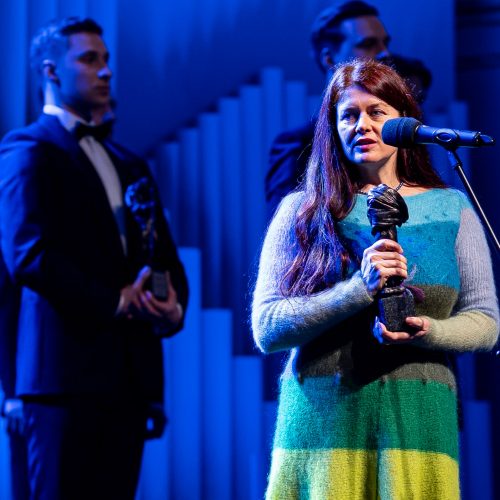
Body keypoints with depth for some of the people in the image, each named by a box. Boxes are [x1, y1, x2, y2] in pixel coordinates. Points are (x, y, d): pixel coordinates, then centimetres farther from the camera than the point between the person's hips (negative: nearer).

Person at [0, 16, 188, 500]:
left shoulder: (129, 164, 22)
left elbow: (165, 256, 20)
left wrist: (173, 307, -2)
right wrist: (114, 303, -12)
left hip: (129, 373, 7)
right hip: (67, 368, -7)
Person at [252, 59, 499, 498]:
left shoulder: (452, 209, 9)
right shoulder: (302, 212, 5)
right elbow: (266, 329, -5)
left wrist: (425, 331, -13)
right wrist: (361, 289, -17)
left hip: (416, 419, 1)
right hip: (321, 417, -1)